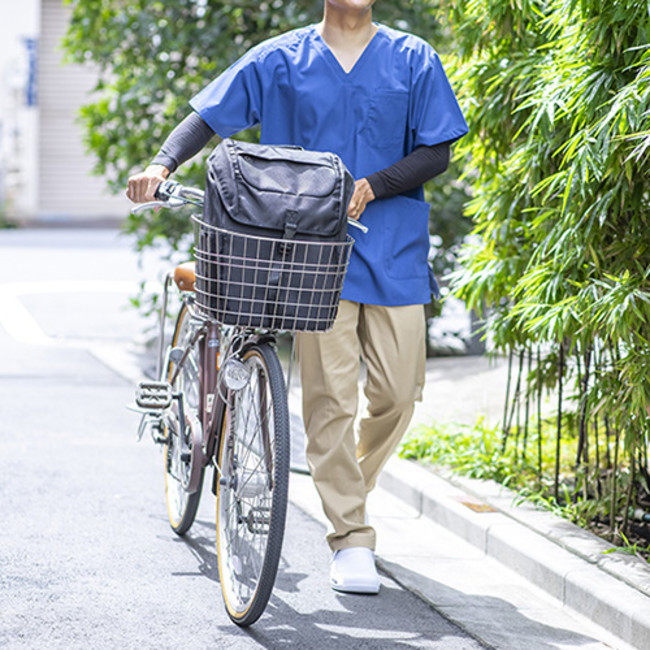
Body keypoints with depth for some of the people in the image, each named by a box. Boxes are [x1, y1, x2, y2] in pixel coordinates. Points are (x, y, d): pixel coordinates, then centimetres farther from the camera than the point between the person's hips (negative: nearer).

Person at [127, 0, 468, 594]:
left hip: (394, 250, 2)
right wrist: (162, 164, -15)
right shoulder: (279, 60, 5)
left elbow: (437, 152, 3)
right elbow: (208, 118, 4)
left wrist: (372, 186, -13)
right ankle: (352, 540, -1)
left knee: (397, 393, 2)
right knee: (330, 394, -8)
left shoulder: (413, 60, 6)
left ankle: (354, 488, 31)